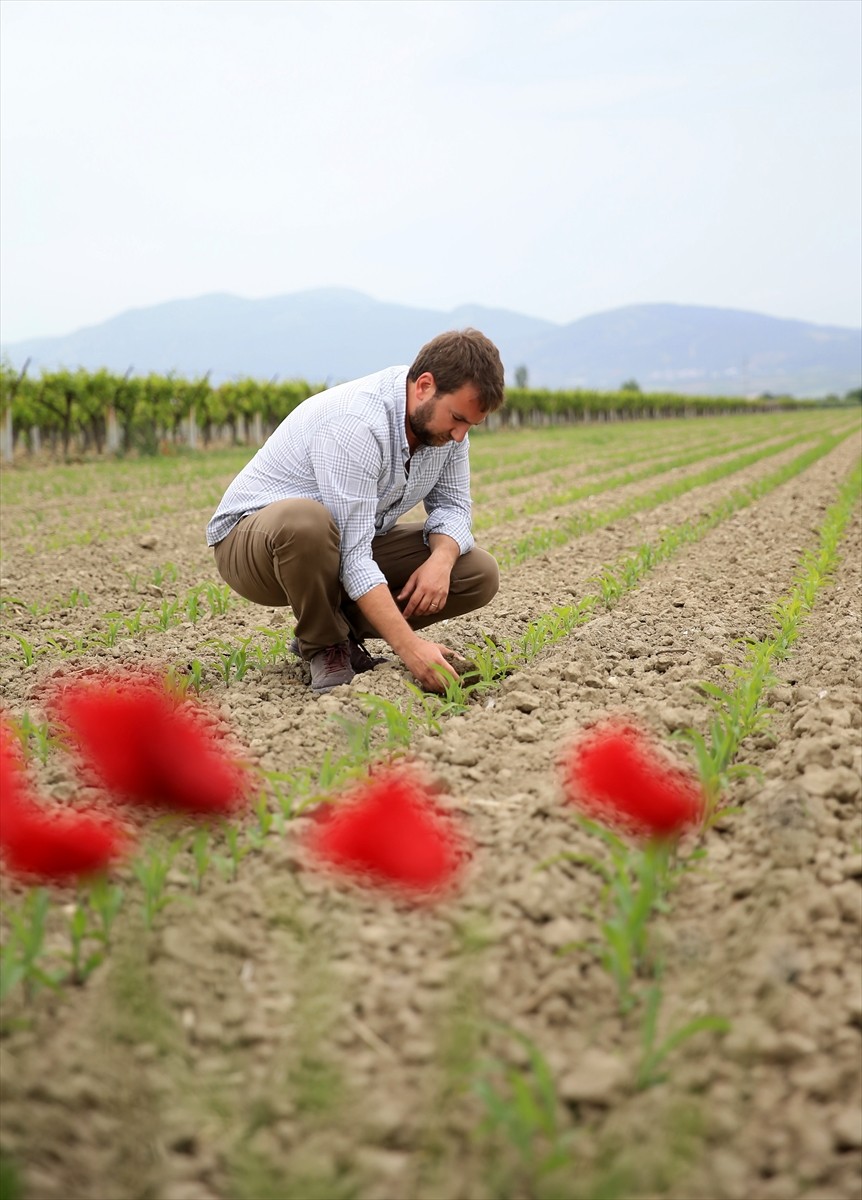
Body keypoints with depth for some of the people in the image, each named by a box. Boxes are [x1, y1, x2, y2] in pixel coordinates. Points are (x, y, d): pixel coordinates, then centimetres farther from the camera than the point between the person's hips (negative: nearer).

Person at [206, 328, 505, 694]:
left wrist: (440, 560, -23)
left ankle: (343, 630, 4)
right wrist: (410, 648, -43)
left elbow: (451, 504, 0)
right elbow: (352, 557, -36)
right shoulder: (354, 426, -33)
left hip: (357, 540, 7)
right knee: (304, 521, -43)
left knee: (479, 575, -9)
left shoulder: (444, 415, -8)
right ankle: (323, 646, -15)